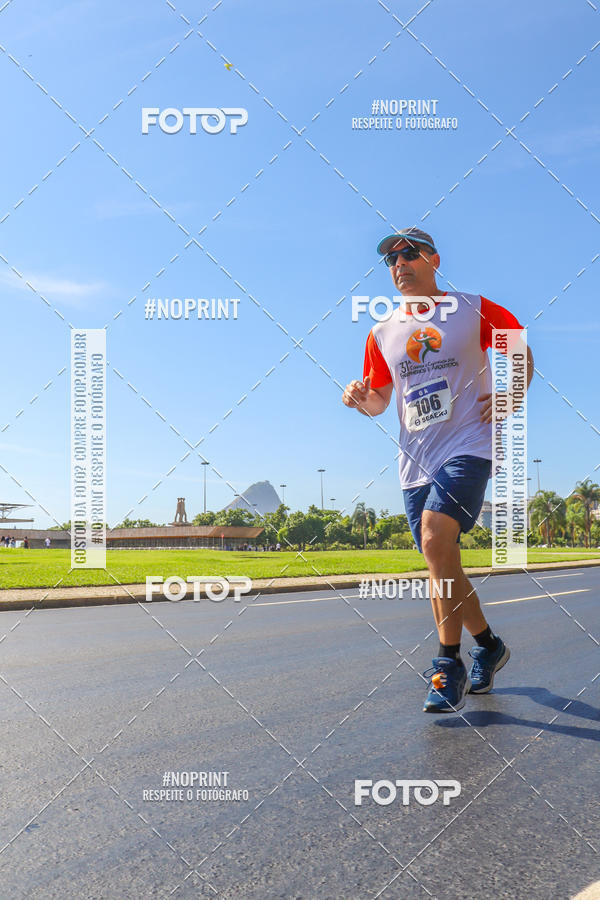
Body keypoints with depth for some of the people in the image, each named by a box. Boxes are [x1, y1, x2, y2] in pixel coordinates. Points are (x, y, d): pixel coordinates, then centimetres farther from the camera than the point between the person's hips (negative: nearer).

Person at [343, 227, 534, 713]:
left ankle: (450, 665, -13)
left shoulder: (474, 309, 2)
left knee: (435, 540, -25)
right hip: (416, 460, 5)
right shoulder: (382, 333, 12)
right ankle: (489, 646, 32)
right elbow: (380, 400, 19)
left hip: (467, 446, -5)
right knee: (441, 563, 8)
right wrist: (361, 397, -4)